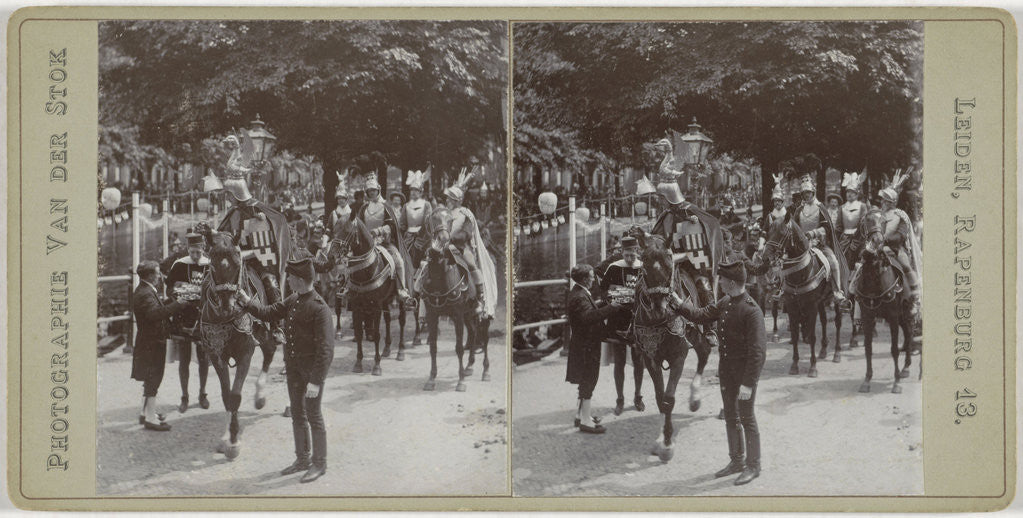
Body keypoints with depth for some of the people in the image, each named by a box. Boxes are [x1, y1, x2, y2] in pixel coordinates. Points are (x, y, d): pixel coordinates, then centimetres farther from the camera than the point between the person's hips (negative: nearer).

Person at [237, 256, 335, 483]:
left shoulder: (319, 307, -21)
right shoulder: (293, 300, 5)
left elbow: (326, 348, -22)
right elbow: (269, 313, 18)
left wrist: (316, 381, -24)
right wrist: (247, 302, 1)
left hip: (312, 369, -8)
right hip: (293, 367, 8)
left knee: (313, 416, 2)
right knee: (297, 414, 17)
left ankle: (319, 464, 14)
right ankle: (302, 459, 29)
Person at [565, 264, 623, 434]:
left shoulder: (578, 293, 11)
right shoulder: (579, 297, -23)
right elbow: (589, 316, -37)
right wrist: (611, 307, -36)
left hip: (584, 343, 11)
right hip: (586, 345, -11)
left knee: (586, 381, 19)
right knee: (588, 382, -4)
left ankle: (580, 414, 30)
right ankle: (585, 420, 2)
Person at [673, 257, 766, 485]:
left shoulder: (752, 310, -22)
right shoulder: (725, 303, 3)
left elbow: (756, 350, -23)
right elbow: (701, 315, 19)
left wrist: (748, 383, -23)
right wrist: (678, 303, 8)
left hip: (745, 369, -8)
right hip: (726, 367, 8)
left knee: (746, 418, 1)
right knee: (730, 416, 16)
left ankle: (753, 466, 13)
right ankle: (736, 461, 28)